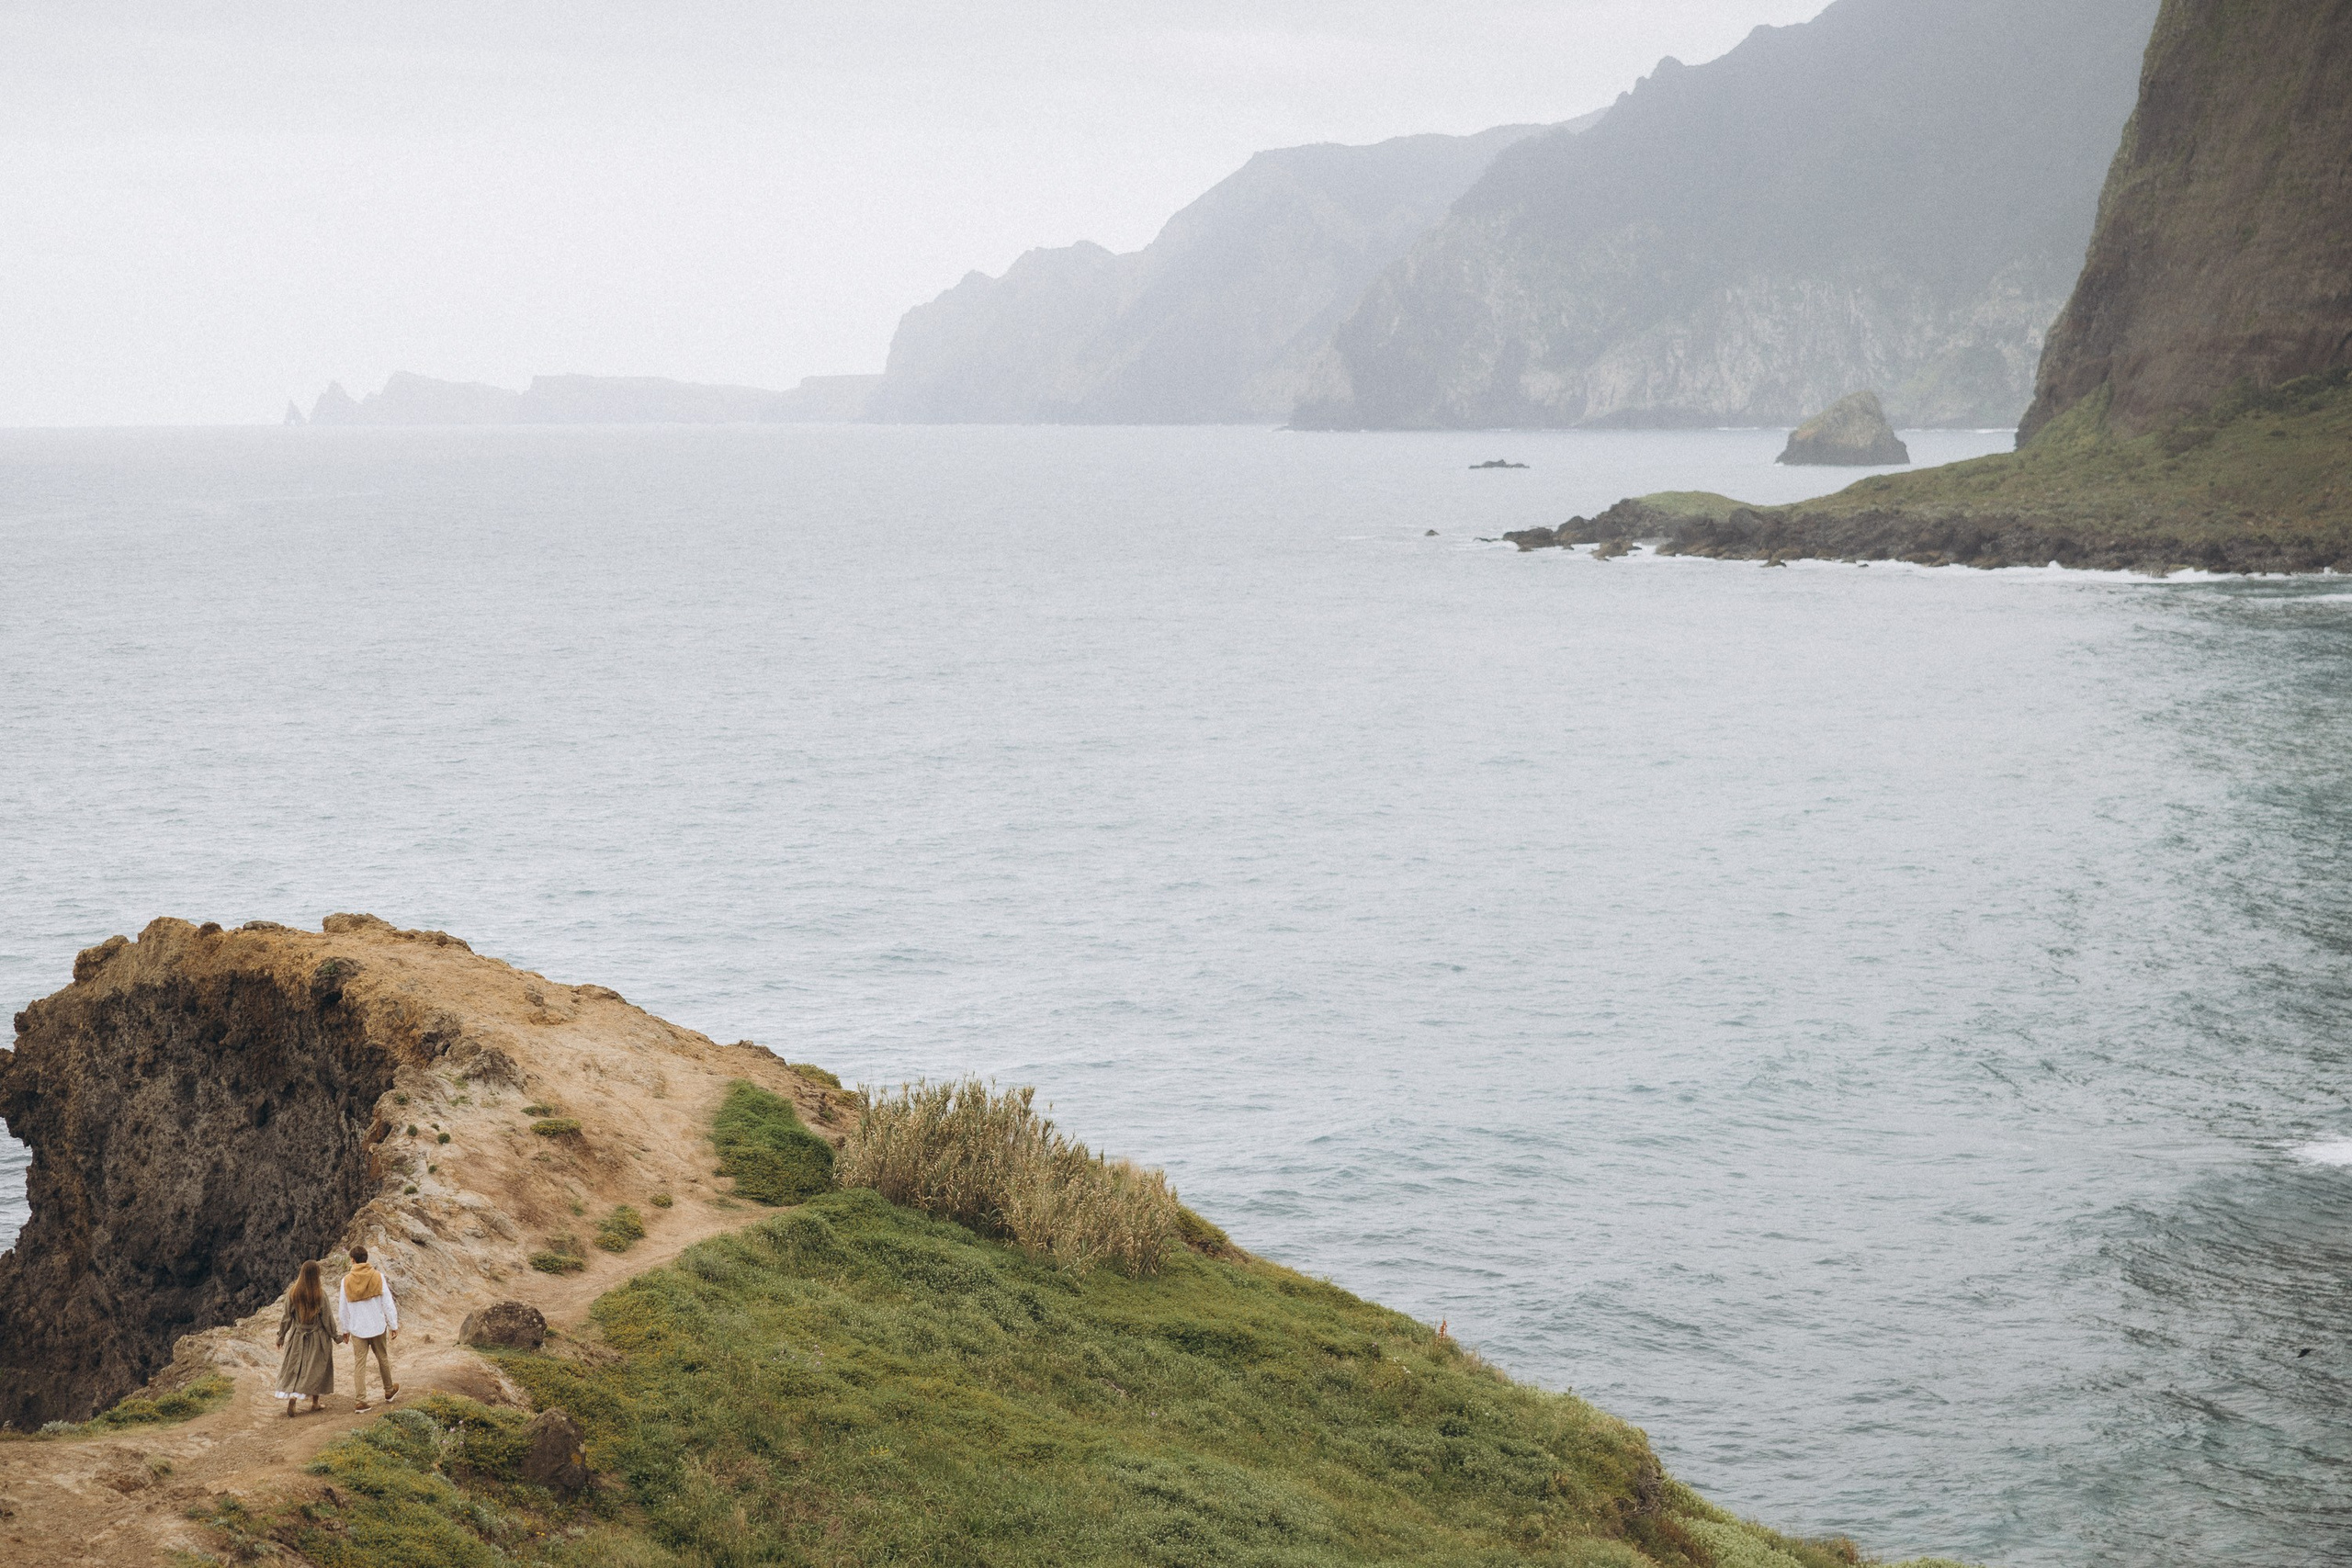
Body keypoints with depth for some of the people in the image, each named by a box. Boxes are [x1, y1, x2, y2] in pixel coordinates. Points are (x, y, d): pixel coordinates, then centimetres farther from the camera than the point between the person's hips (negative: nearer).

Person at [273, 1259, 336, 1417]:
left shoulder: (292, 1293, -10)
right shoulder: (320, 1294, -16)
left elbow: (287, 1317, -3)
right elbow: (327, 1318, -10)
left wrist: (281, 1336, 9)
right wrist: (334, 1335, 4)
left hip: (298, 1336, 1)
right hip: (318, 1337, -1)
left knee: (294, 1368, 8)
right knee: (317, 1368, 12)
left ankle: (292, 1398, -11)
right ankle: (315, 1402, 19)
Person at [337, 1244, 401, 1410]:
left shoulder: (346, 1281, -5)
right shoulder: (378, 1276, -8)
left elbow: (344, 1308, 3)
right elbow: (388, 1303, -6)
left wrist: (345, 1329, 15)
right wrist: (394, 1325, 2)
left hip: (357, 1329, 0)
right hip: (378, 1326, 0)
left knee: (359, 1364, 2)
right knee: (383, 1359, 18)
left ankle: (361, 1401, -3)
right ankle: (389, 1391, 34)